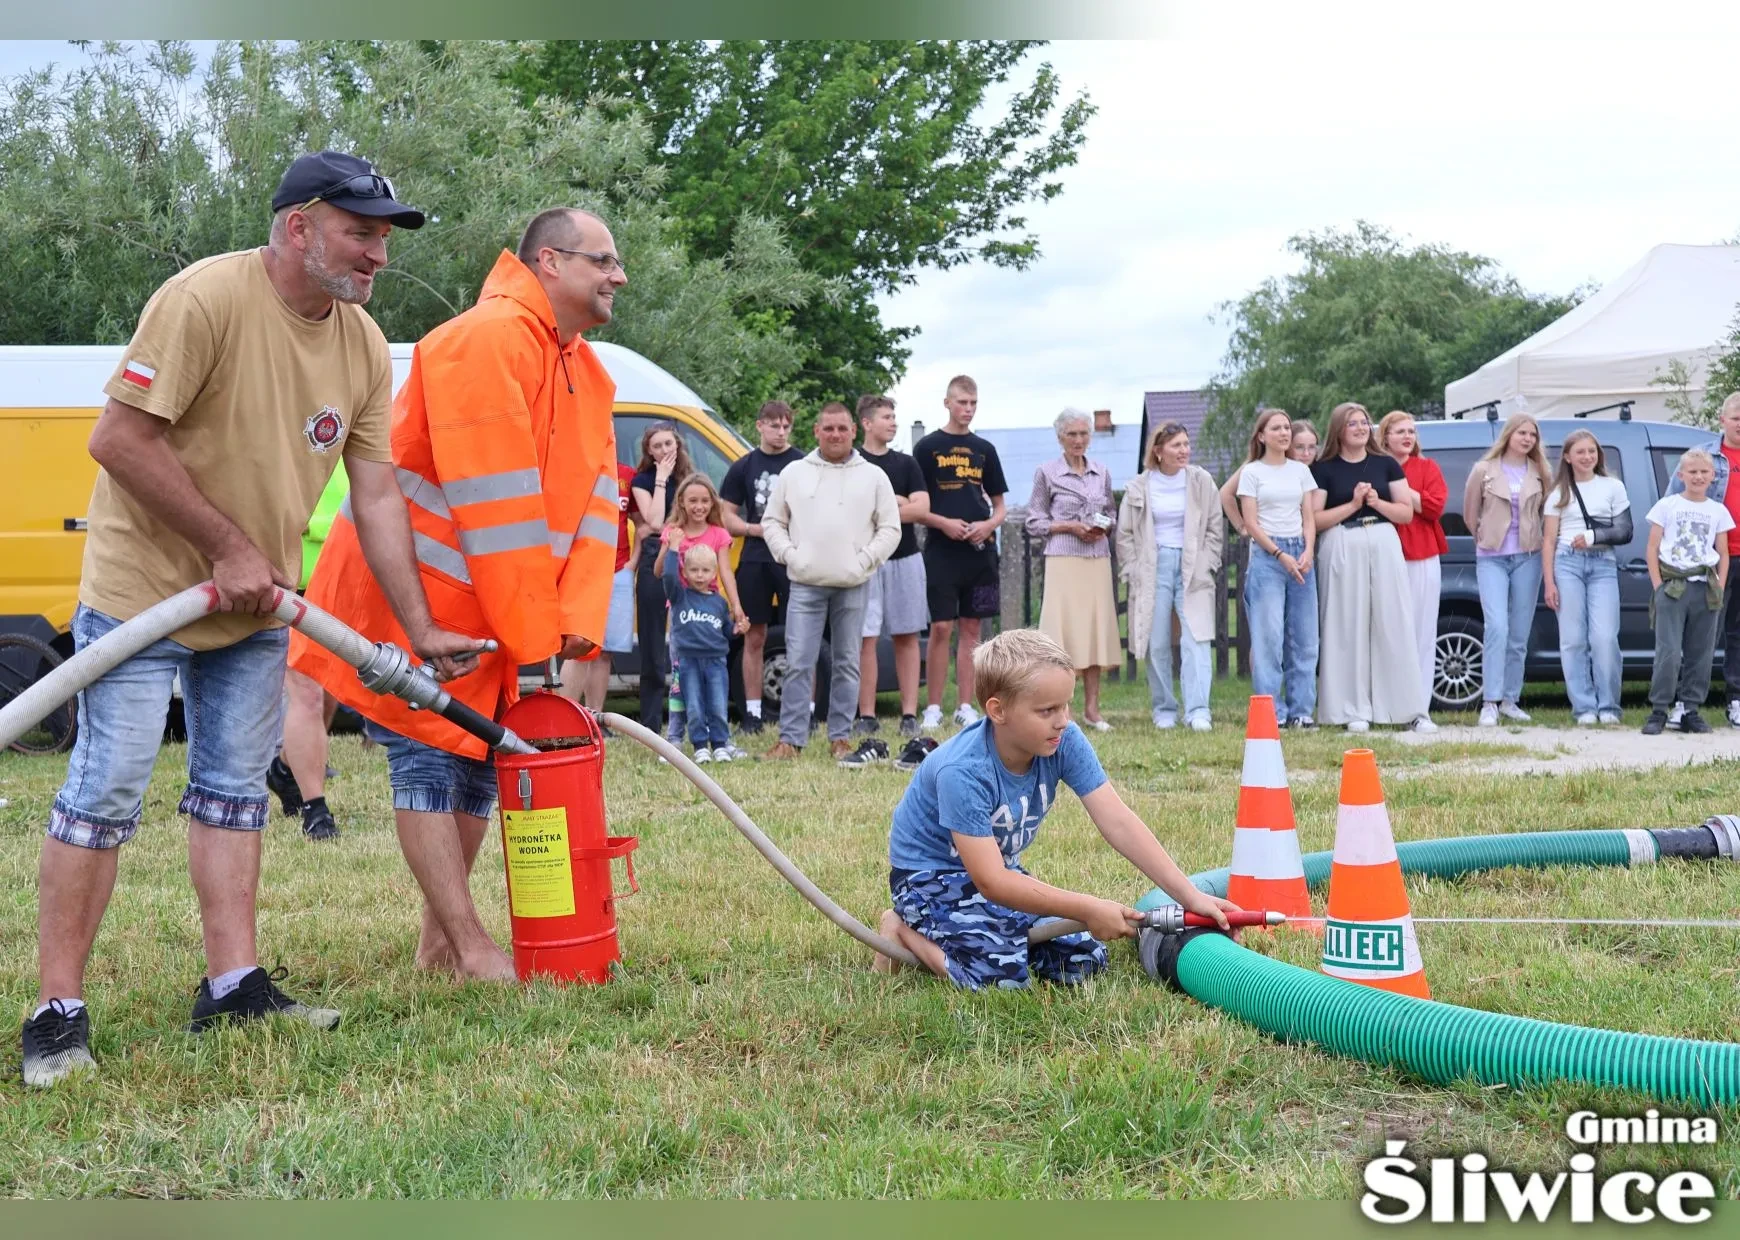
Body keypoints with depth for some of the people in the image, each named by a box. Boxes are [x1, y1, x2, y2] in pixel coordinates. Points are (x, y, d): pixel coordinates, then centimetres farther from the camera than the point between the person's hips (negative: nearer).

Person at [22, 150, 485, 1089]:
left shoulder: (364, 347, 0)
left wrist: (420, 628, -2)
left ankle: (234, 988, 17)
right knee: (107, 789, -7)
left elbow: (376, 495, 2)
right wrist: (229, 548, -20)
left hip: (256, 603, 7)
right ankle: (57, 1013, -1)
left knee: (234, 787, 10)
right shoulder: (206, 298, -22)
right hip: (144, 586, -7)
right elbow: (118, 439, -24)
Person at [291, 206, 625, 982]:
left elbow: (597, 500, 1)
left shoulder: (588, 375, 10)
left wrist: (576, 623, -12)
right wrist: (532, 642, -23)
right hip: (412, 596, -9)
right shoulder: (488, 340, -20)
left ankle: (439, 940, 21)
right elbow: (497, 507, -25)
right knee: (429, 760, -5)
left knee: (478, 759, 11)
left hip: (487, 613, 9)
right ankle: (473, 950, -3)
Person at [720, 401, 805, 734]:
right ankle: (752, 713, 13)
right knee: (754, 638, 6)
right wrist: (755, 529, -7)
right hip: (754, 561, 2)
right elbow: (726, 517, 11)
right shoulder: (744, 466, 10)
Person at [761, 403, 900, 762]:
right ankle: (790, 739, -2)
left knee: (847, 665, 5)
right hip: (805, 585, 0)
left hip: (853, 586, 0)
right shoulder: (794, 473, 8)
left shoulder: (873, 477, 6)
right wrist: (789, 554, -4)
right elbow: (772, 522, 11)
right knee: (798, 664, -5)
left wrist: (864, 560, -7)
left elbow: (890, 529, 6)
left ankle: (840, 738, 14)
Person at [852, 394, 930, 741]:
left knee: (906, 637, 4)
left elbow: (921, 508, 0)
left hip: (905, 559, 3)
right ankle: (867, 716, 0)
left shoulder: (906, 464, 12)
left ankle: (909, 715, 7)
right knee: (866, 638, -4)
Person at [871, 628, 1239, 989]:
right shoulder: (962, 772, -34)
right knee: (1003, 974, -27)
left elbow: (1118, 822, -19)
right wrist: (1088, 909, -35)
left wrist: (1190, 896, -26)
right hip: (930, 874, -6)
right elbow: (991, 882, -33)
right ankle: (904, 931, -2)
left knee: (1084, 960, -6)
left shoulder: (1065, 741, -17)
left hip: (1003, 869, 7)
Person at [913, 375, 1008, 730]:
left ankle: (965, 707, 9)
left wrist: (989, 524, -5)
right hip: (941, 551, -3)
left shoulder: (985, 450, 13)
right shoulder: (927, 447, 2)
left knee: (971, 629, 5)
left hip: (980, 551, 3)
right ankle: (933, 708, 0)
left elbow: (999, 506, 16)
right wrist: (943, 522, -14)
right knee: (941, 628, -6)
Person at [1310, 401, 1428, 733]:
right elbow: (1315, 519, -3)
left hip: (1384, 545, 2)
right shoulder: (1324, 469, 4)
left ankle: (1412, 709, 1)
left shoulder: (1386, 464, 12)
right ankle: (1355, 711, 0)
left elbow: (1407, 513, 10)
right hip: (1341, 550, -2)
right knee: (1348, 629, -4)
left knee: (1394, 625, -1)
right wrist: (1353, 504, -12)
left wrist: (1377, 502, -7)